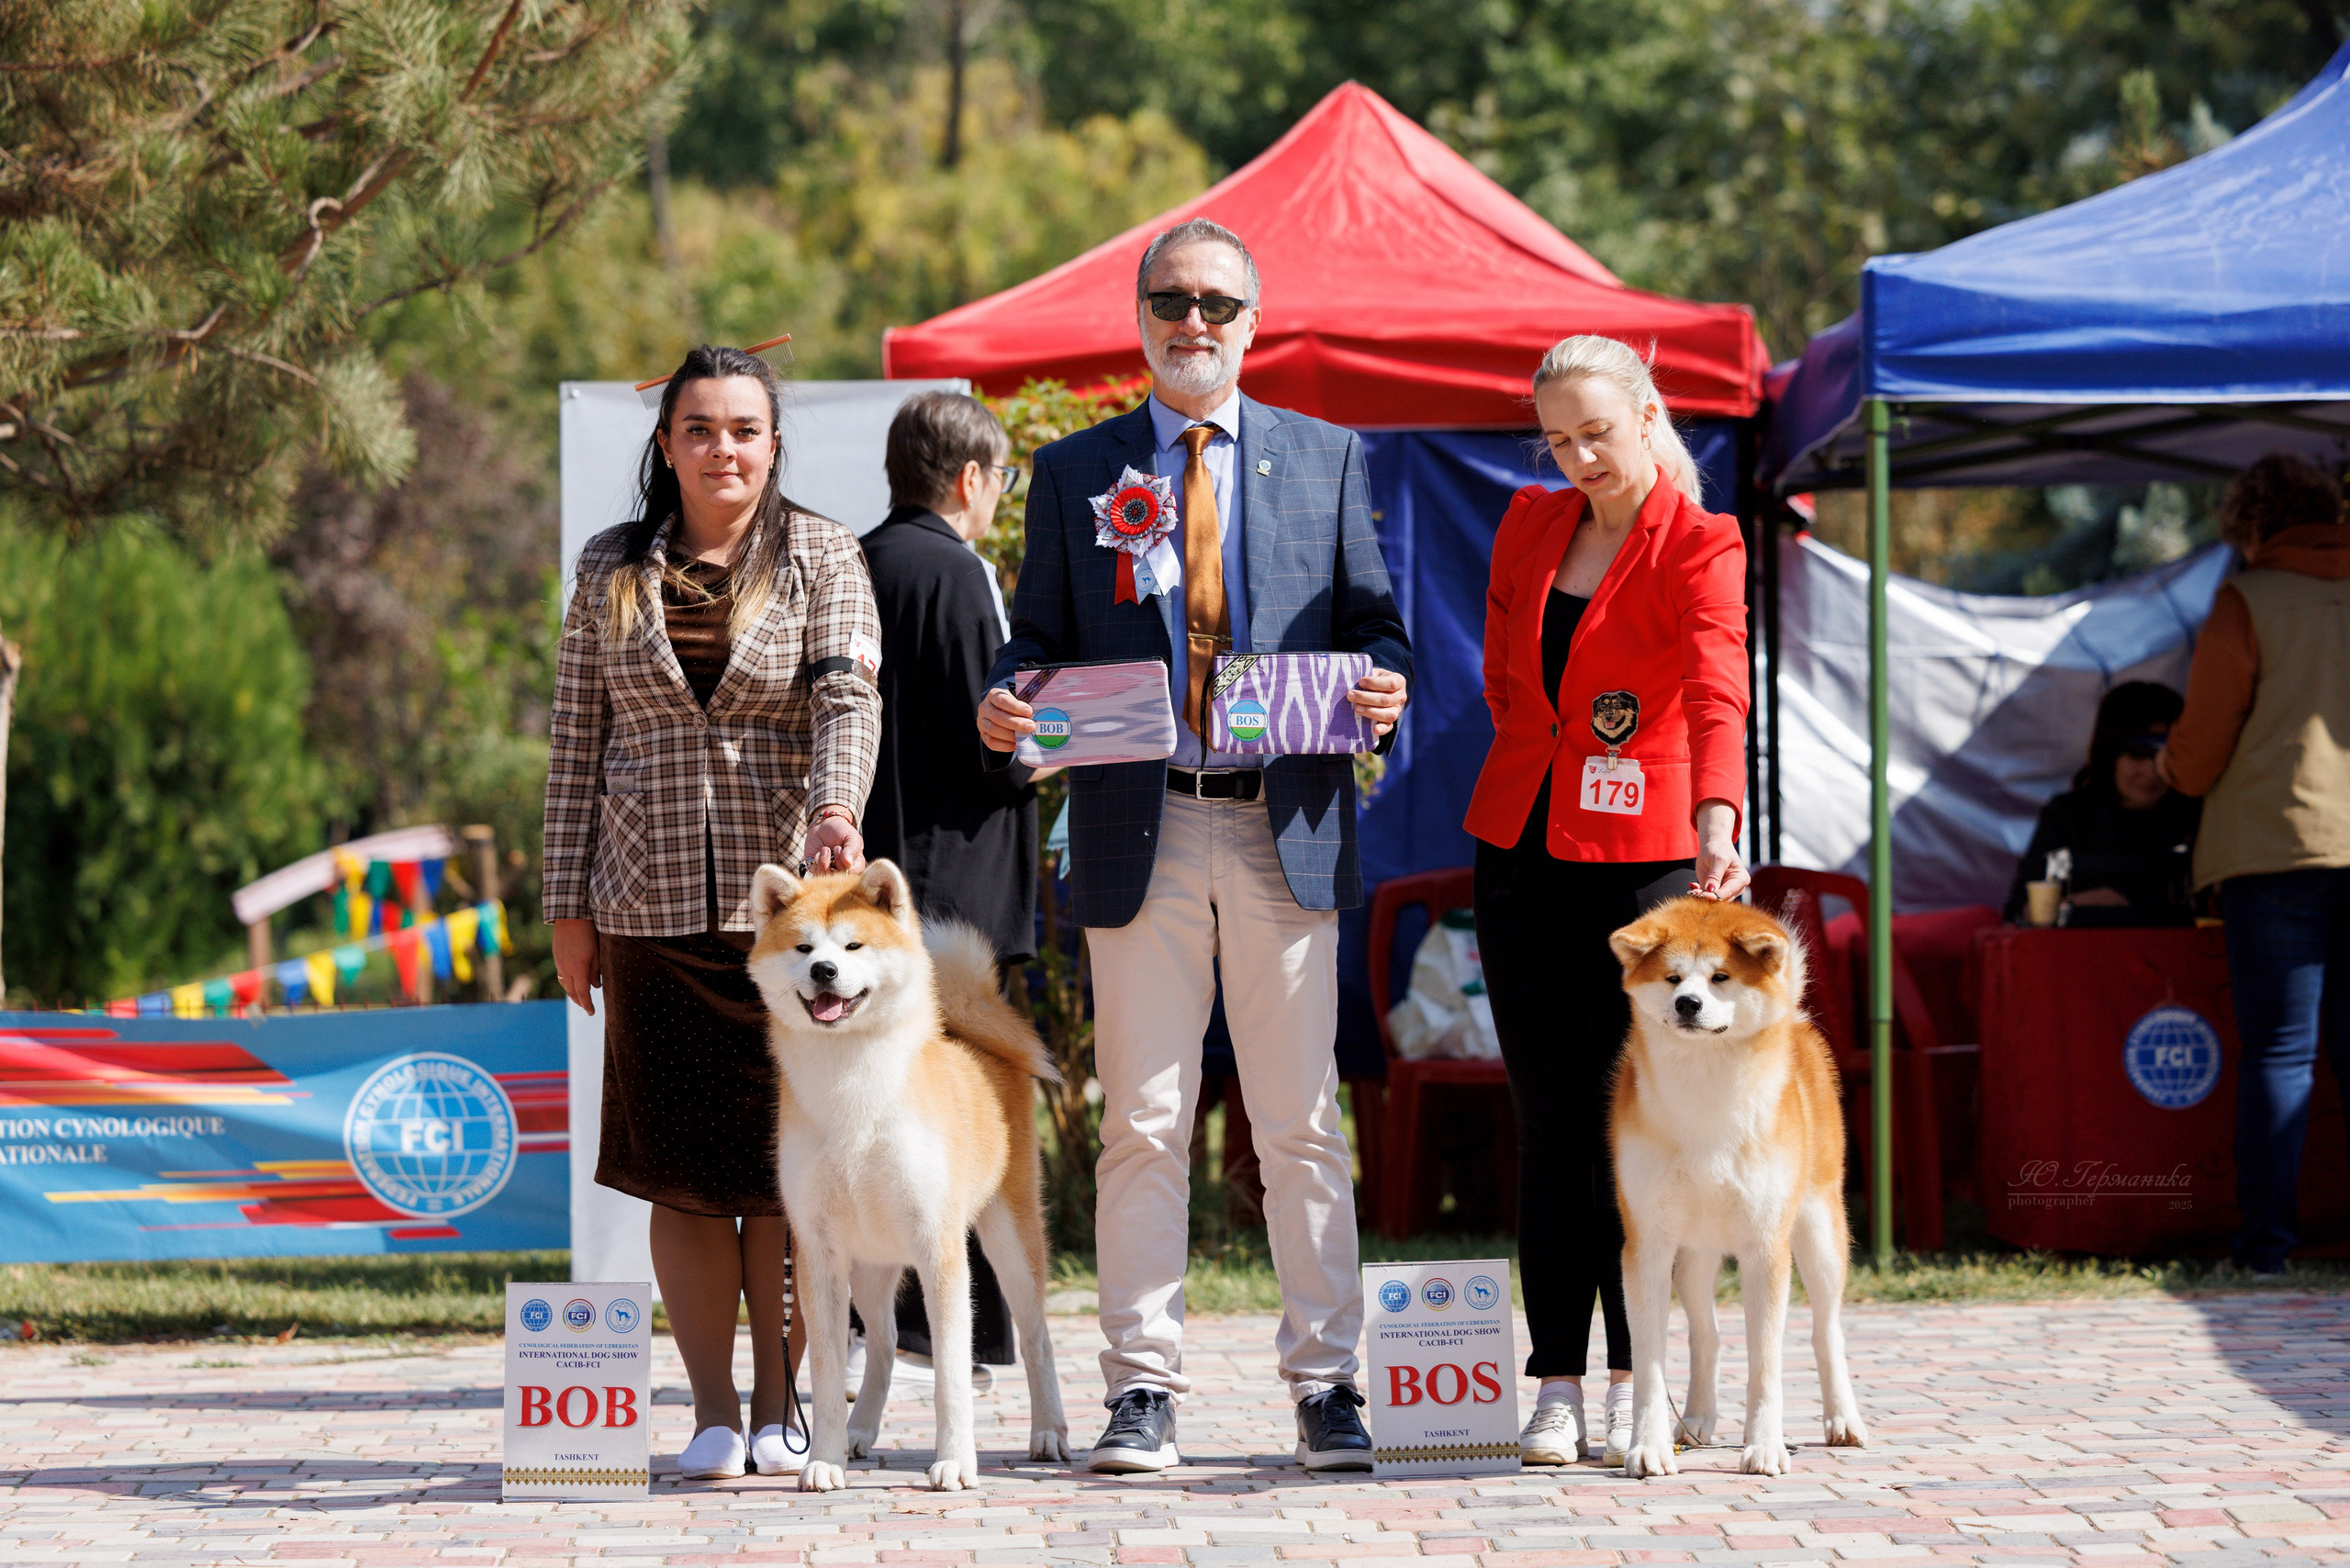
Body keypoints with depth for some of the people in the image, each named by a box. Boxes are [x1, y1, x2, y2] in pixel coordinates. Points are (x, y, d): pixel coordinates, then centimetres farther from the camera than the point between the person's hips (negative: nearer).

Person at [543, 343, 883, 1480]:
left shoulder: (821, 556, 5)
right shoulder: (611, 568, 10)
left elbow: (848, 696, -9)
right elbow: (577, 738, 11)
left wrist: (835, 807, -29)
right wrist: (569, 905, 7)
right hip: (653, 905, 2)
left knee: (785, 1167, -1)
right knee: (681, 1168, 1)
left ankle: (778, 1411, 8)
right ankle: (712, 1413, 7)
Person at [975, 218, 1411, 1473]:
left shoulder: (1325, 458, 10)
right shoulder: (1074, 472, 11)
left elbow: (1374, 623, 10)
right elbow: (1040, 641, 11)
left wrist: (1382, 682, -12)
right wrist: (1006, 701, -11)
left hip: (1288, 828, 0)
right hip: (1139, 834, 0)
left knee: (1302, 1123, 2)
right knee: (1141, 1123, 1)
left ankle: (1326, 1384, 7)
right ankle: (1142, 1388, 6)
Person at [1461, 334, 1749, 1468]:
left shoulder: (1699, 548, -8)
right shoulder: (1528, 527, 8)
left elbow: (1717, 693, -24)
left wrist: (1719, 823, -40)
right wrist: (1543, 753, 11)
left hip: (1642, 856, -4)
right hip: (1523, 852, 5)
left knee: (1627, 1120, -4)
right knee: (1547, 1120, 3)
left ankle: (1633, 1382, 4)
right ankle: (1557, 1384, 4)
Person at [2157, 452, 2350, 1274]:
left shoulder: (2249, 602, -4)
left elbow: (2201, 746, -3)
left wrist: (2172, 767, 20)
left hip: (2276, 844, -3)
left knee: (2278, 1047, -1)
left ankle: (2268, 1236, -4)